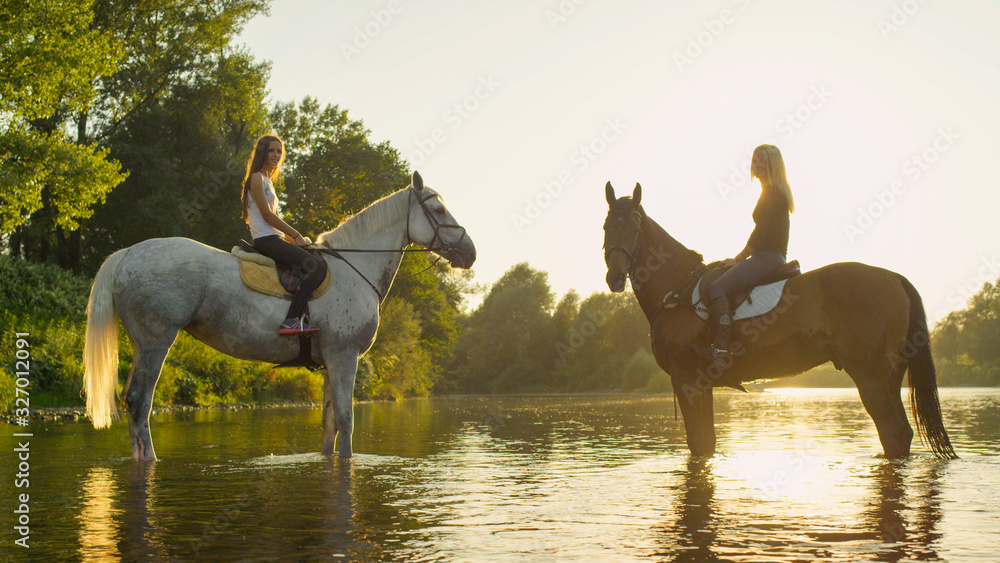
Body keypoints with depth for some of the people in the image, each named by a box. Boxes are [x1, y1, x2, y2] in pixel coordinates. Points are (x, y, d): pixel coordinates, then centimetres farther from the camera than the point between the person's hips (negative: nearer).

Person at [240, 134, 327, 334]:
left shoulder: (267, 180, 26)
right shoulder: (257, 178, -4)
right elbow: (266, 214, -13)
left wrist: (294, 239, 14)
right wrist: (296, 235, -11)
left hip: (273, 240, 10)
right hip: (266, 240, -10)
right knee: (318, 267, -24)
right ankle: (291, 320, -34)